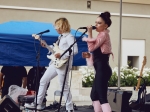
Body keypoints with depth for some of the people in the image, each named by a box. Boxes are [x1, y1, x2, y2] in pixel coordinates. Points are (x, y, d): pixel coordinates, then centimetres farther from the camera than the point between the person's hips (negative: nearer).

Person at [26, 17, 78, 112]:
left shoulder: (69, 37, -12)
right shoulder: (61, 37, 16)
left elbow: (75, 50, -24)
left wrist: (61, 55, -23)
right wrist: (46, 45, 14)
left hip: (63, 65, -10)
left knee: (64, 87, -5)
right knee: (43, 81, 11)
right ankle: (38, 103, 19)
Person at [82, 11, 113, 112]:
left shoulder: (104, 34, -9)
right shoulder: (102, 35, 22)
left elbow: (92, 47, -19)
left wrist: (89, 33, -13)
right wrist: (89, 55, 9)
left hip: (102, 69, -11)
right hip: (101, 69, 11)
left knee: (102, 97, -17)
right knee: (94, 95, 15)